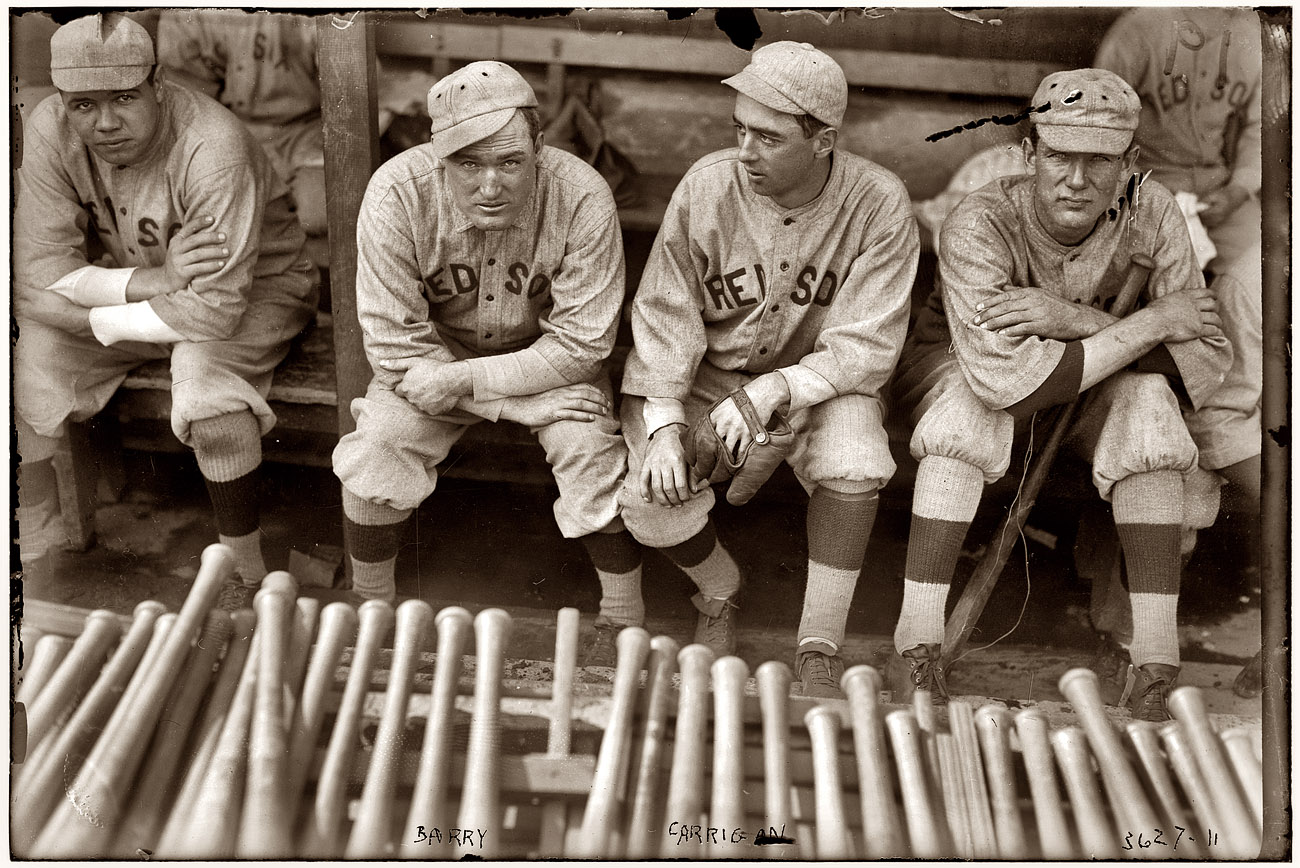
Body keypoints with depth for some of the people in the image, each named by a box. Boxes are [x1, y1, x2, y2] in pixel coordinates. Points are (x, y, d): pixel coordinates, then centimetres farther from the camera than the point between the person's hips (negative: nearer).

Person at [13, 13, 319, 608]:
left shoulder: (213, 148, -32)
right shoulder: (50, 132, -17)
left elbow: (214, 308, -34)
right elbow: (34, 279, -19)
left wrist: (90, 315, -23)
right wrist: (156, 278, -32)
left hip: (252, 293, -5)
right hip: (128, 277, 5)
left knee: (203, 378, -34)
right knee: (23, 361, -14)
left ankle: (247, 574, -14)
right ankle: (30, 557, 8)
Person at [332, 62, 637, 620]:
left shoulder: (581, 198, -27)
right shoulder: (396, 195, -26)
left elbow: (581, 344, -18)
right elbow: (394, 346, -21)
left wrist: (468, 379, -27)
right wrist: (524, 405, -24)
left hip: (546, 357, 0)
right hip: (435, 357, 1)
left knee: (587, 447, -24)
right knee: (378, 442, -22)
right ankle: (371, 609, 5)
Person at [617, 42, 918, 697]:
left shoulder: (878, 204, -19)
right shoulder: (706, 187, -16)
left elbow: (867, 347, -17)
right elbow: (664, 313, -10)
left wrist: (777, 388, -31)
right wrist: (665, 425, -22)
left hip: (818, 380, -1)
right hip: (702, 374, 1)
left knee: (854, 464, -32)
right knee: (651, 499, -21)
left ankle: (819, 651, -12)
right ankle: (719, 591, 16)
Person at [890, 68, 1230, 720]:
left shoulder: (1150, 214, -20)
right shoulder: (978, 225, -31)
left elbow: (1206, 359, -20)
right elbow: (1005, 377, -41)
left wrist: (1077, 320, -35)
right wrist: (1150, 323, -34)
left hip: (1094, 386, 3)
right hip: (956, 371, -2)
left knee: (1148, 402, -28)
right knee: (971, 403, -36)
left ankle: (1157, 668, -27)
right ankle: (914, 651, -31)